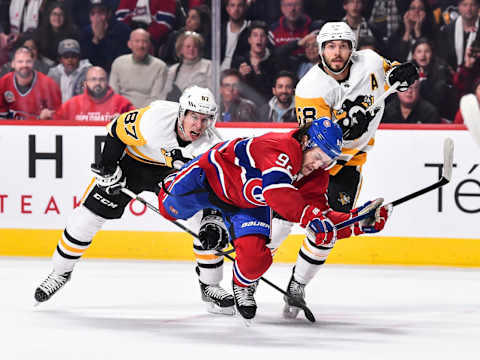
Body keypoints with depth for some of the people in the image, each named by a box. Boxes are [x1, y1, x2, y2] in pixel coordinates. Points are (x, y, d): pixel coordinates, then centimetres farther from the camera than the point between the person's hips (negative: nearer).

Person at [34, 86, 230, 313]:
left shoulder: (208, 143, -26)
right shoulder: (154, 119, -36)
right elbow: (117, 130, -18)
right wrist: (108, 167, -17)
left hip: (172, 172, 2)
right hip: (130, 161, -2)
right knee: (88, 215, -5)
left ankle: (209, 285, 5)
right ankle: (61, 272, 17)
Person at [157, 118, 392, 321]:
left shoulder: (316, 179, -15)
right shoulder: (283, 148, -39)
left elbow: (321, 218, -12)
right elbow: (276, 190, -57)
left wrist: (360, 221, -26)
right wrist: (311, 216, -64)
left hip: (250, 206, 5)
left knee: (254, 257, -15)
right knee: (172, 209, 9)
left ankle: (243, 286, 21)